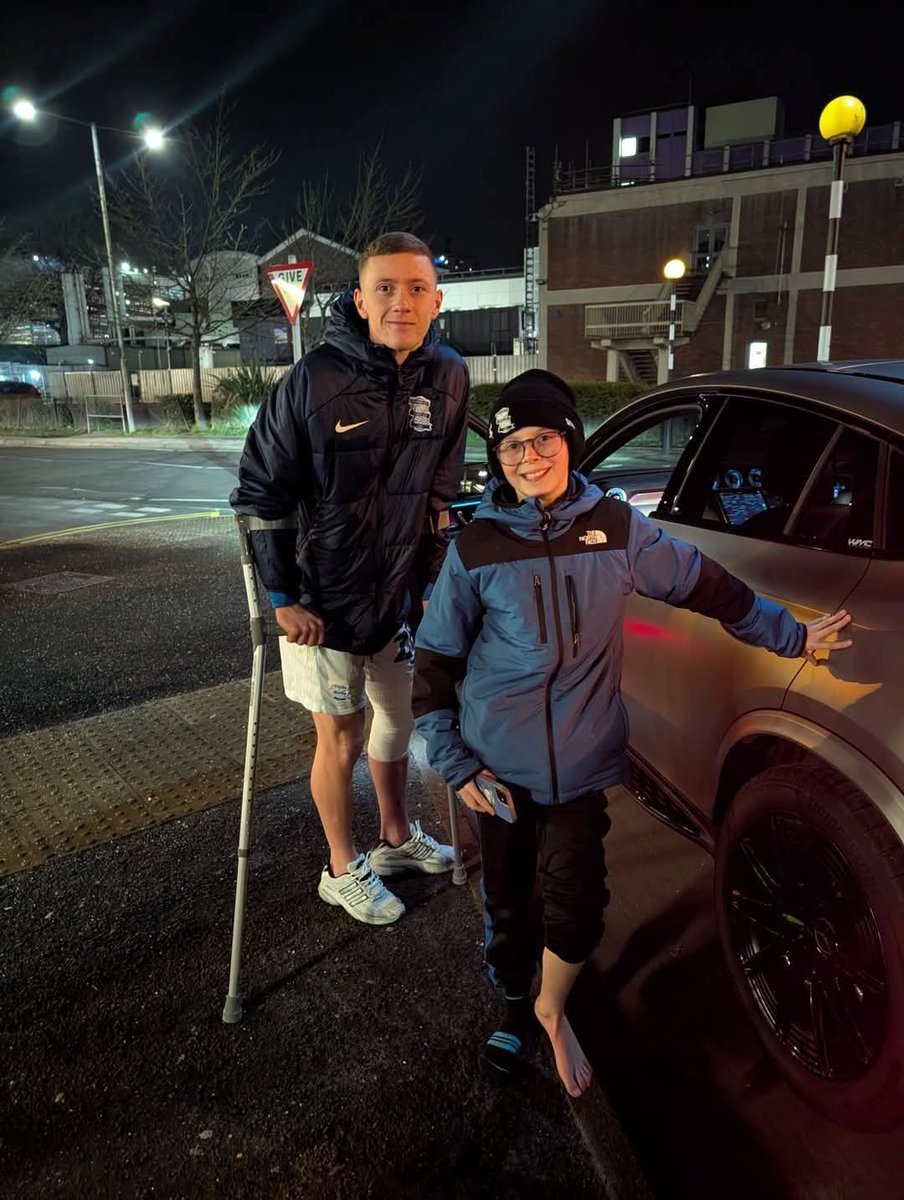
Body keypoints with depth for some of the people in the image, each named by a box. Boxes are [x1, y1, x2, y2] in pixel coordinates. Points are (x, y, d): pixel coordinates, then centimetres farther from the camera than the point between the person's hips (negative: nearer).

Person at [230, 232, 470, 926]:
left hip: (401, 597, 5)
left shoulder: (448, 377, -4)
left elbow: (439, 493, 6)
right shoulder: (316, 379, -18)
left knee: (398, 722, 20)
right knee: (341, 739, 9)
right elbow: (260, 492, -12)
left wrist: (430, 582, 8)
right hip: (324, 601, -5)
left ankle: (397, 838, 45)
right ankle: (343, 871, 32)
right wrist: (283, 599, -12)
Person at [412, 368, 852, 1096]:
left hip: (581, 759, 0)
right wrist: (452, 760, -4)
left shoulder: (615, 528, -5)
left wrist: (788, 635, 15)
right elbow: (436, 661, -2)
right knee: (507, 899, 14)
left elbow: (706, 585, 8)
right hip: (498, 762, 0)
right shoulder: (477, 546, -8)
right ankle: (517, 1008, 44)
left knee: (576, 902, 0)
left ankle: (552, 1010, 34)